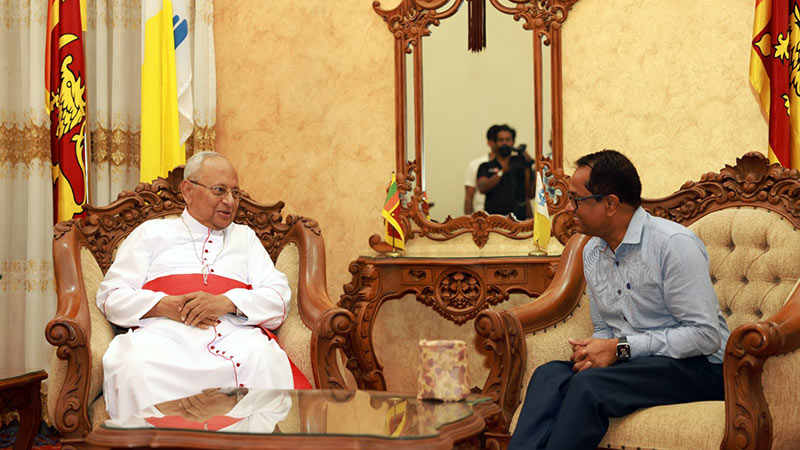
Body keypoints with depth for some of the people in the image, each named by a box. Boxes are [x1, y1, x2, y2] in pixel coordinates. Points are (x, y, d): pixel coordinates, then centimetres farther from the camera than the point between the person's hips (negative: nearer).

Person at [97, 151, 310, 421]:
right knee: (136, 363, -37)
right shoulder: (152, 232, 25)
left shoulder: (245, 237, 30)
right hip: (163, 331, -1)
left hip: (234, 332, 1)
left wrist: (227, 303, -6)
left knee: (263, 358, -36)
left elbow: (280, 297, 15)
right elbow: (111, 296, 15)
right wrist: (167, 306, -5)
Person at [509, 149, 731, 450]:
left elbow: (706, 335, -18)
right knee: (549, 375, -22)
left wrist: (621, 347, -19)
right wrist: (590, 350, -6)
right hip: (628, 360, 7)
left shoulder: (674, 243, -14)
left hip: (695, 367, -7)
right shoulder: (592, 251, 12)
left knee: (590, 384, -32)